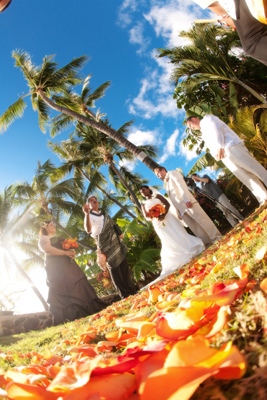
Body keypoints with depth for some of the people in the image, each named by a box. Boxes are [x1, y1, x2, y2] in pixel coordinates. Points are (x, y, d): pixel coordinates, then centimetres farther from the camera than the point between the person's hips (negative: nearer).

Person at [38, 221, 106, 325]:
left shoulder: (58, 238, 30)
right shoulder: (43, 238, 4)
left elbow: (67, 248, 32)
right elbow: (47, 249, -15)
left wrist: (71, 251, 7)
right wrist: (65, 252, -16)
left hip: (68, 265, 8)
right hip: (57, 268, -8)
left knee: (79, 286, -2)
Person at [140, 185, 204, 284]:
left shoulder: (157, 196, 9)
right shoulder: (143, 204, 12)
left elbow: (167, 204, -3)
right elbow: (146, 217, 3)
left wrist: (164, 214, -21)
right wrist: (154, 218, -20)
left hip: (168, 218, -1)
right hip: (158, 224, 1)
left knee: (178, 234, -8)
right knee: (168, 244, -2)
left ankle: (191, 251, 3)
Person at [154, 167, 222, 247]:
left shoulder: (172, 173, 9)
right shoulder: (165, 185, 28)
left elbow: (181, 185, -6)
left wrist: (186, 199, -20)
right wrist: (178, 212, 13)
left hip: (187, 202, -7)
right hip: (181, 209, 7)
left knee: (201, 219, -11)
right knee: (194, 228, 0)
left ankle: (217, 238, -6)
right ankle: (207, 244, 2)